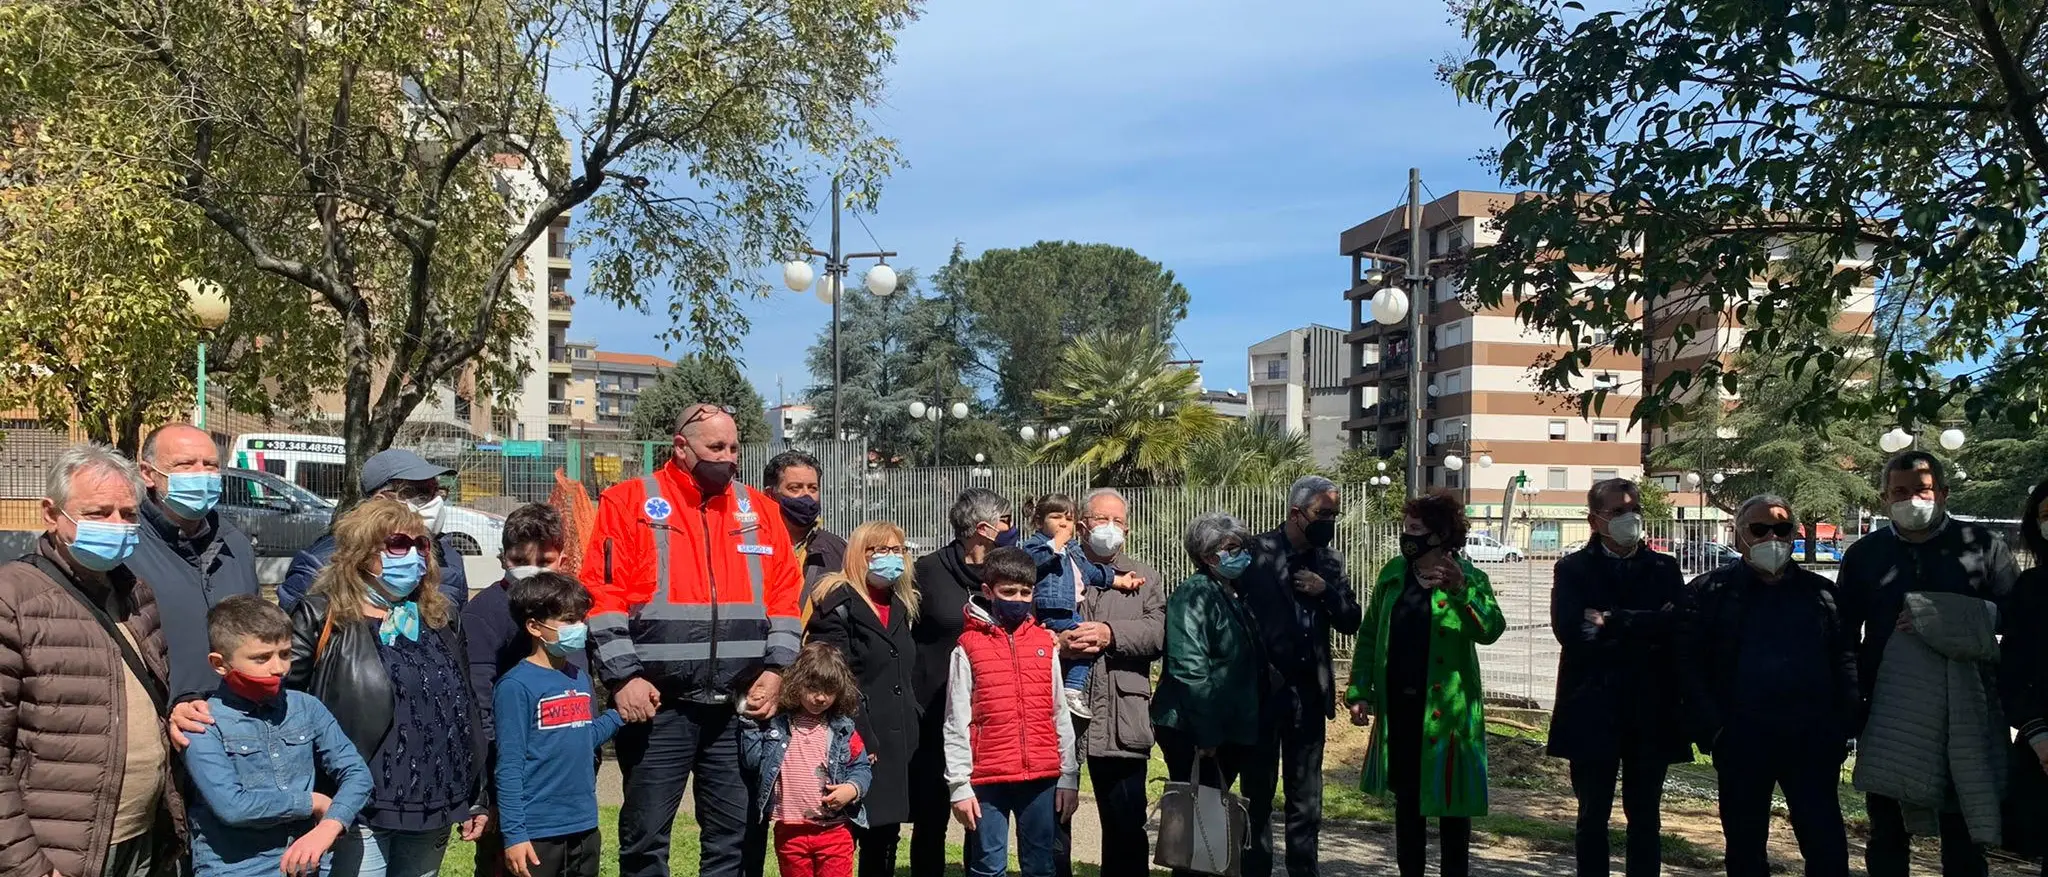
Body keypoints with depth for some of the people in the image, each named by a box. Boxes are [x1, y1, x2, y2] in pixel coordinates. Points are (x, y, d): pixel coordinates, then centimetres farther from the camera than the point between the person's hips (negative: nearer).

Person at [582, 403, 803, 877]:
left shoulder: (760, 510, 11)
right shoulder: (629, 502, -1)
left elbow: (785, 599, 10)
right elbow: (602, 597, -7)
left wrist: (775, 669, -1)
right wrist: (625, 677, -13)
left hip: (741, 708, 4)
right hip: (658, 705, -3)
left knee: (737, 838, 10)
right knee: (645, 837, 6)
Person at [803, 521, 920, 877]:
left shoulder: (900, 606, 16)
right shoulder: (838, 605, -9)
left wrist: (910, 735, 16)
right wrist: (855, 744, -22)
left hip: (897, 744, 8)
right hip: (857, 745, -8)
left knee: (886, 837, 13)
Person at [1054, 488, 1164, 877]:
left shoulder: (1146, 577, 17)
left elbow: (1157, 632, 0)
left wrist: (1110, 633, -15)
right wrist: (1058, 643, -17)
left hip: (1120, 722, 1)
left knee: (1127, 824, 7)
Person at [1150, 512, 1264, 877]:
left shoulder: (1235, 597, 14)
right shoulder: (1195, 594, -12)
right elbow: (1189, 669, -20)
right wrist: (1206, 734, -22)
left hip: (1230, 733, 8)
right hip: (1194, 734, -8)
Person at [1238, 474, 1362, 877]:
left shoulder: (1330, 561, 9)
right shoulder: (1257, 552, -8)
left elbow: (1351, 621, 8)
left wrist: (1327, 590, -10)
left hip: (1309, 692, 5)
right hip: (1264, 689, -4)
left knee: (1306, 797, 11)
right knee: (1258, 792, 6)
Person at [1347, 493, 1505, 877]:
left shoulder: (1468, 577, -8)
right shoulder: (1393, 572, 4)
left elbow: (1490, 630, -26)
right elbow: (1369, 634, 8)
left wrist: (1461, 589, -41)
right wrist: (1359, 691, 2)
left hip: (1446, 705, -4)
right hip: (1398, 704, 4)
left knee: (1450, 795, 5)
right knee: (1406, 796, 14)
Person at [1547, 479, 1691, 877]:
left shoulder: (1665, 569, 8)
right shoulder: (1573, 569, 2)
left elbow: (1675, 626, -7)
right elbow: (1569, 630, -14)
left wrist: (1611, 622, -14)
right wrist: (1643, 630, -14)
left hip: (1651, 712, 2)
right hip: (1592, 712, -2)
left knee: (1645, 817, 9)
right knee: (1592, 816, 8)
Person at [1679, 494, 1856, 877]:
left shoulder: (1820, 592, 10)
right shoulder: (1710, 592, 3)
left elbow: (1846, 660, 8)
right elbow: (1687, 663, -1)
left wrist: (1843, 727, -3)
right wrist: (1710, 729, -9)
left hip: (1812, 740, 1)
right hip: (1741, 741, -1)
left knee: (1827, 846, 1)